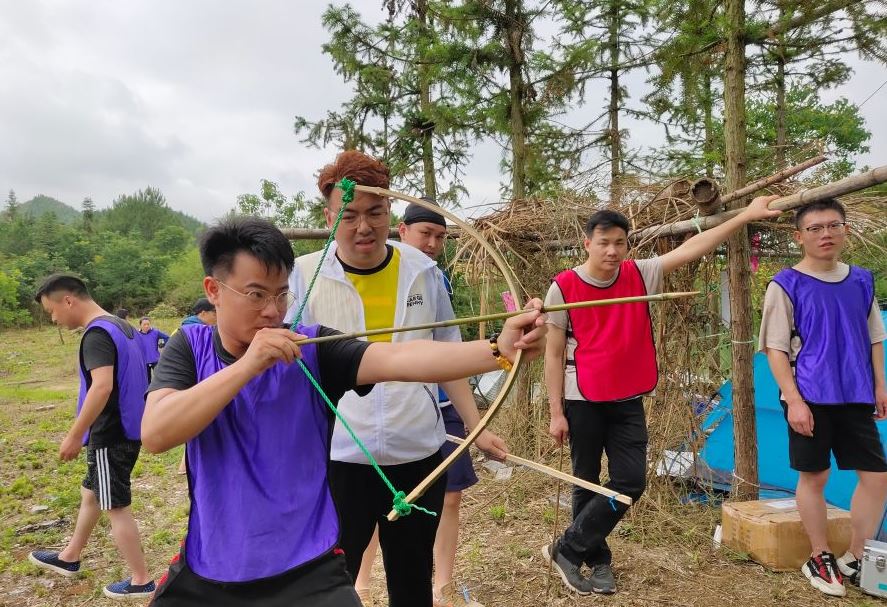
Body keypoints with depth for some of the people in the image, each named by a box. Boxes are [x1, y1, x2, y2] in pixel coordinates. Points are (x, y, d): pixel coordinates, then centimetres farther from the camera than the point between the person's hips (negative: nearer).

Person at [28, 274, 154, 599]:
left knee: (116, 507, 3)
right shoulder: (122, 326, 9)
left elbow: (102, 386, -32)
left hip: (110, 435, -10)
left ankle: (141, 581, 15)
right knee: (91, 494, 25)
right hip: (126, 429, 10)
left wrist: (74, 436, -25)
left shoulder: (96, 334, -20)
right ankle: (69, 557, 44)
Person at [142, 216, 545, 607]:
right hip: (205, 572, 2)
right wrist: (247, 364, -27)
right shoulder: (190, 346, -3)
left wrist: (499, 350, -38)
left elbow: (398, 358, -24)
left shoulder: (312, 348, -9)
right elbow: (154, 435, -18)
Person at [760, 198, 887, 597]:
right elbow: (775, 348, -9)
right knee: (813, 477, 5)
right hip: (810, 398, -5)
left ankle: (855, 559, 25)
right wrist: (793, 400, -14)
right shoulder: (786, 285, -7)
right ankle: (819, 559, 24)